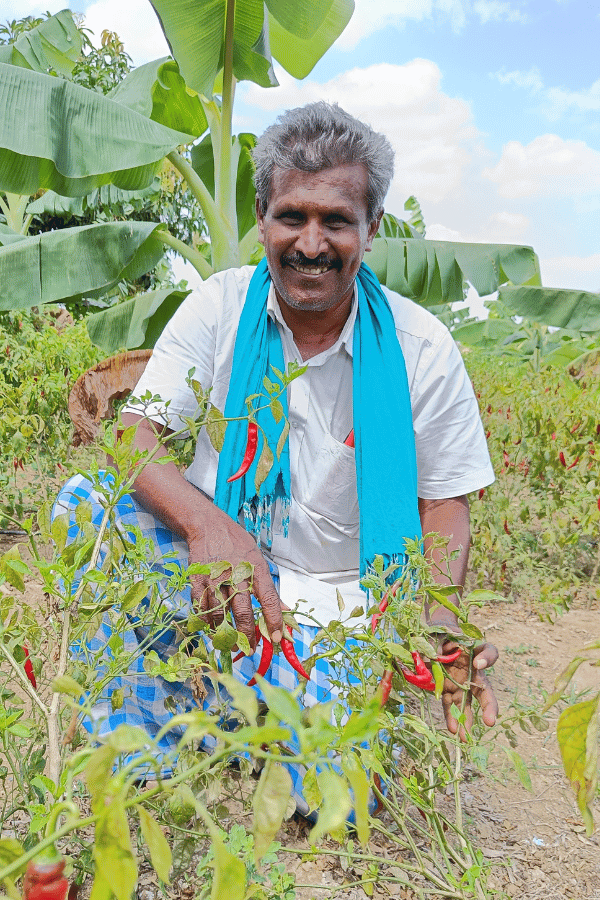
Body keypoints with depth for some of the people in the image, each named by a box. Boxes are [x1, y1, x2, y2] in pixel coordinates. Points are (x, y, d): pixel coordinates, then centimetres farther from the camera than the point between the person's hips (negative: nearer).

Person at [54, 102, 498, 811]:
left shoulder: (423, 349, -8)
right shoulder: (219, 308, -6)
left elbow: (444, 501, -1)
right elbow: (134, 437, -13)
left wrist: (440, 619, -20)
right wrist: (207, 522, -34)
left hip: (339, 606, 0)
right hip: (217, 566, 1)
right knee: (87, 498, -24)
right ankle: (139, 745, -11)